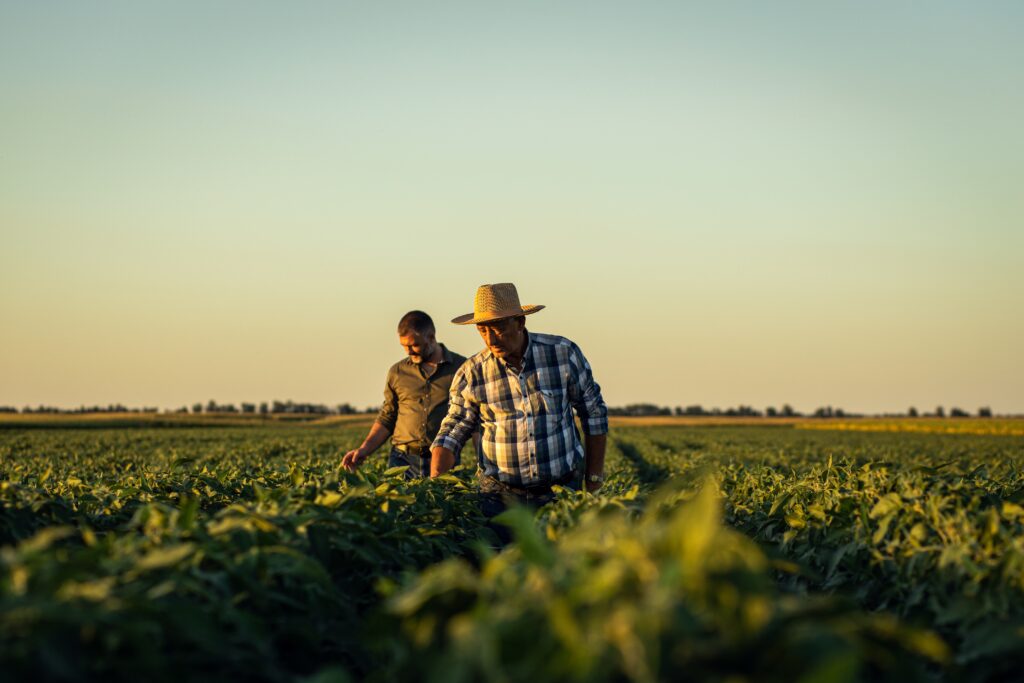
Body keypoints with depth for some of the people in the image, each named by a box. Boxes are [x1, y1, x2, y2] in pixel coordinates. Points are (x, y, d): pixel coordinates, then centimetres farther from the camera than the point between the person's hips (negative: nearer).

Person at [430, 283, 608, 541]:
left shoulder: (563, 353, -5)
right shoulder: (470, 375, -5)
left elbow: (594, 414, 5)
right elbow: (452, 434, 2)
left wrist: (594, 483, 5)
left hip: (561, 491, 0)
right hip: (500, 495, 0)